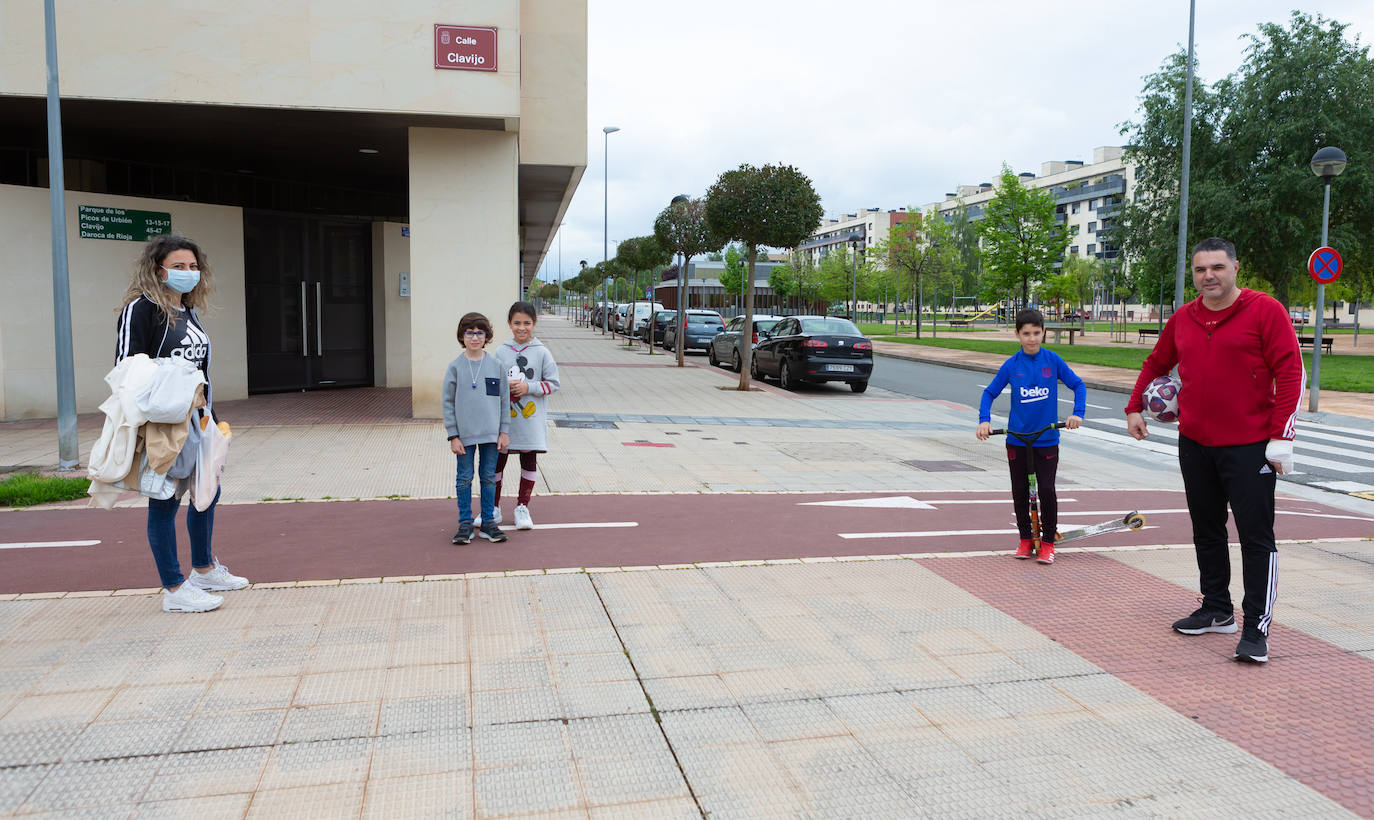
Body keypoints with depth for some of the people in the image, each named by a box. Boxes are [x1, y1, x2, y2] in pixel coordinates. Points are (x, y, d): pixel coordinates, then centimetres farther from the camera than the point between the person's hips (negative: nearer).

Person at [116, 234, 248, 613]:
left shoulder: (189, 311, 15)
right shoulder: (141, 309, -11)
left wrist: (210, 416, 20)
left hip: (196, 421, 9)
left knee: (207, 492, 17)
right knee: (166, 501, -2)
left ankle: (204, 570, 34)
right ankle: (174, 589, 7)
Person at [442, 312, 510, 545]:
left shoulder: (496, 365, 2)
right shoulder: (455, 367, -2)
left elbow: (504, 400, 6)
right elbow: (448, 403, -1)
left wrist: (504, 431, 2)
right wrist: (453, 436, -5)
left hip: (491, 433, 1)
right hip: (464, 434, -1)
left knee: (489, 477, 8)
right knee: (464, 478, 5)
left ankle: (488, 522, 18)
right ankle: (465, 523, 16)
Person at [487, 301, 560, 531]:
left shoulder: (542, 352, -2)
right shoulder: (501, 351, 2)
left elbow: (553, 383, -1)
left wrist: (529, 387, -14)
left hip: (531, 419, -1)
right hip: (504, 417, 1)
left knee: (529, 462, 8)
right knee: (497, 462, 6)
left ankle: (522, 507, 22)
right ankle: (494, 508, 21)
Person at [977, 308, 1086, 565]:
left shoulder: (1052, 360, -3)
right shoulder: (1011, 365, -2)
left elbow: (1077, 384, 5)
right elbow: (989, 393, 5)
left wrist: (1077, 413, -9)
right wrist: (984, 420, -9)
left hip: (1047, 439, -1)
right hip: (1017, 439, 1)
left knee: (1046, 490, -7)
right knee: (1020, 491, 8)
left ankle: (1048, 542, 10)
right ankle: (1025, 539, 26)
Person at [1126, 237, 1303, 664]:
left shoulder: (1265, 311, -8)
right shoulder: (1182, 319, 8)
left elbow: (1290, 372, -11)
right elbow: (1156, 364, 23)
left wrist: (1280, 437, -15)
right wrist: (1135, 407, 15)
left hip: (1249, 448, -6)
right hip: (1195, 444, 6)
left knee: (1256, 538, -2)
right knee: (1206, 531, 15)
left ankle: (1256, 630, 4)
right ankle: (1217, 610, 29)